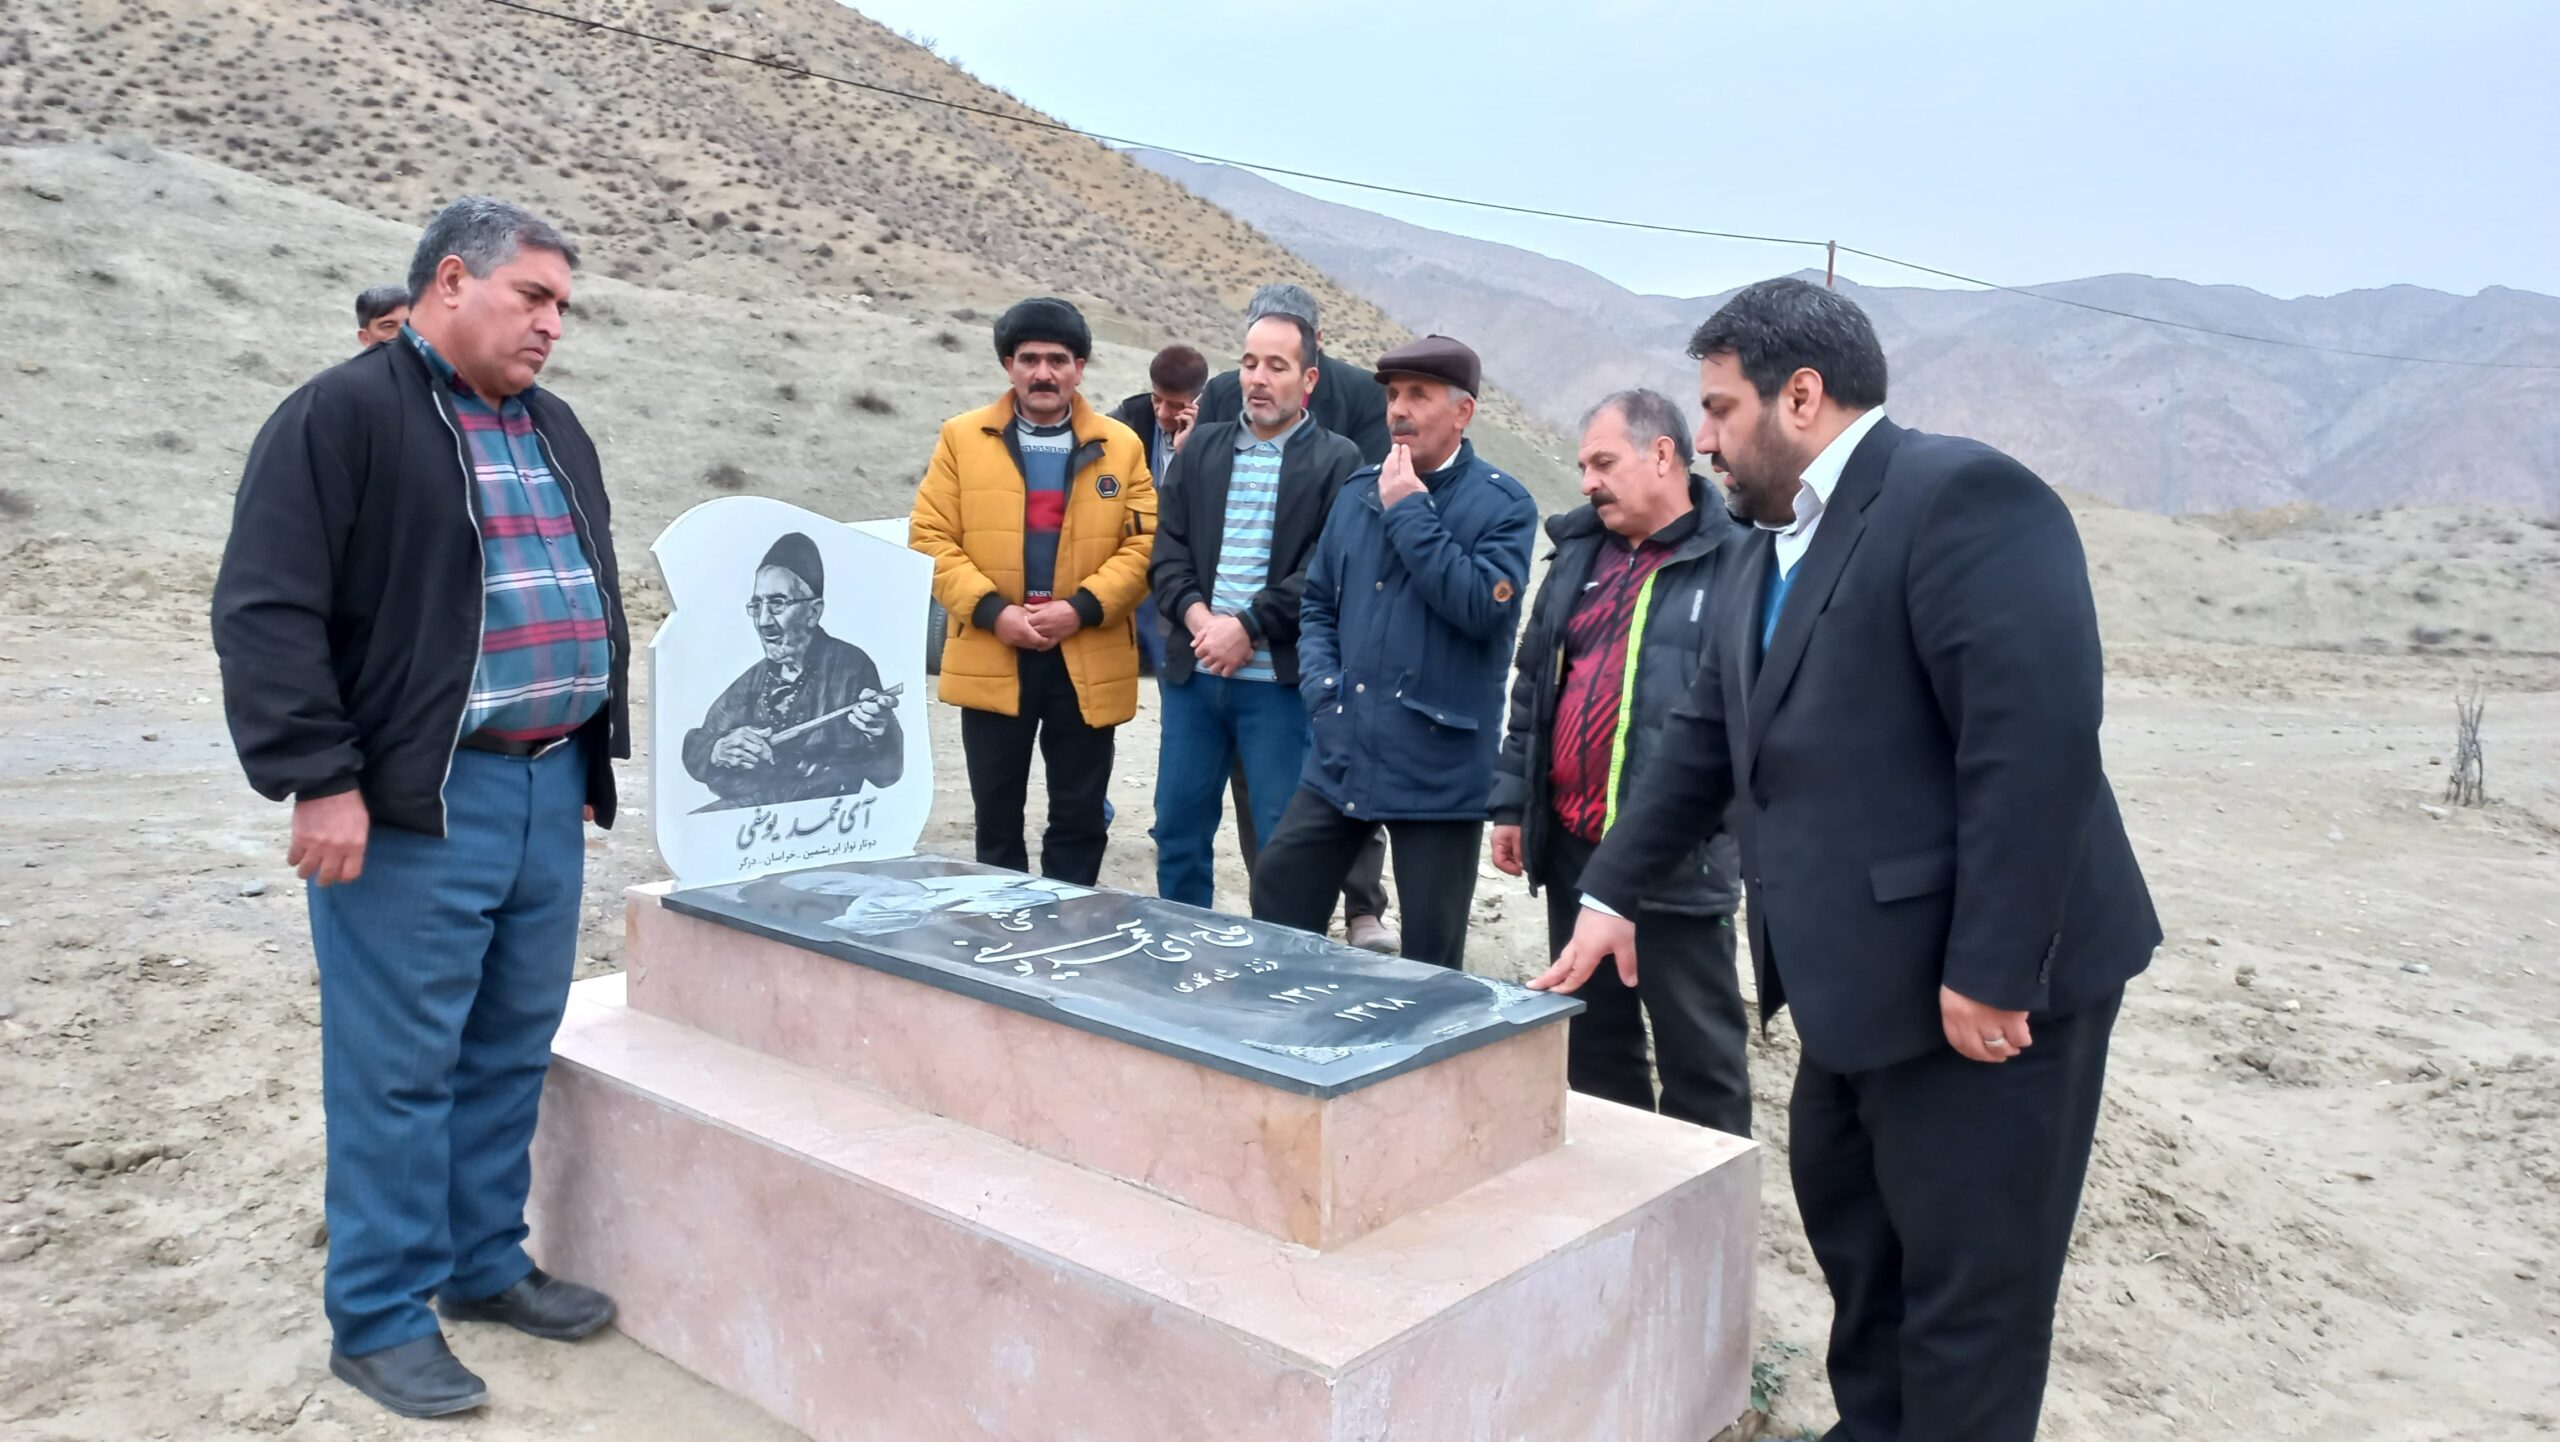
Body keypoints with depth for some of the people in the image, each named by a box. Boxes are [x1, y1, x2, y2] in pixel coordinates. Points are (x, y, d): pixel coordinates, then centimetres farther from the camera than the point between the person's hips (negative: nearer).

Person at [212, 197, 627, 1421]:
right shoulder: (343, 415, -7)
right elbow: (267, 610, -13)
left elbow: (597, 601, 24)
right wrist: (320, 779, -17)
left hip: (551, 791, 7)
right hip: (414, 807, -7)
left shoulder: (554, 431, 17)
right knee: (402, 1068, 1)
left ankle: (486, 1265, 30)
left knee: (513, 1053, 14)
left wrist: (597, 753, 20)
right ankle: (378, 1319, 15)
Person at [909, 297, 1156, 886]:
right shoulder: (963, 438, 4)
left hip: (1088, 661, 0)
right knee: (996, 815, 10)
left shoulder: (1120, 446, 5)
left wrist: (1081, 607, -14)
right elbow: (930, 537, 0)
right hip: (991, 658, 0)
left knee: (1079, 818, 8)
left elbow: (1144, 543, 0)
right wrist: (991, 610, -13)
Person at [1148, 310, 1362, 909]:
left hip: (1281, 679, -4)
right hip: (1193, 671, 5)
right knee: (1178, 827, 12)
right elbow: (1166, 544, 6)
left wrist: (1247, 626, -15)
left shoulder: (1337, 461, -1)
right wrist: (1196, 614, -11)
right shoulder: (1201, 449, 13)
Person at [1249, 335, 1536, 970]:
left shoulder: (1503, 505, -6)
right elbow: (1318, 601, 18)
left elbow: (1482, 606, -21)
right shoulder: (1360, 491, 11)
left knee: (1431, 957, 6)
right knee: (1278, 896, 10)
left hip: (1439, 768, -5)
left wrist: (1411, 512, -16)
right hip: (1341, 756, 5)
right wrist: (1322, 685, 1)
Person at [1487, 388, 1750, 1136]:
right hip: (1572, 849, 7)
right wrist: (1511, 803, 13)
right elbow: (1532, 689, 17)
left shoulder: (1733, 561, -8)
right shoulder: (1578, 552, 13)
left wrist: (1728, 819, -18)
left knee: (1699, 1057, 5)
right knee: (1592, 1045, 18)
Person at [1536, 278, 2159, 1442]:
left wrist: (1988, 976, -24)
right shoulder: (1769, 551, 12)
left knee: (1968, 1282, 5)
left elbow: (2037, 741, -25)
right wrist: (1611, 890, 17)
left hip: (1983, 990, -9)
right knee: (1851, 1231, 22)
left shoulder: (1961, 496, -17)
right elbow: (1706, 736, 19)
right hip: (1858, 976, 9)